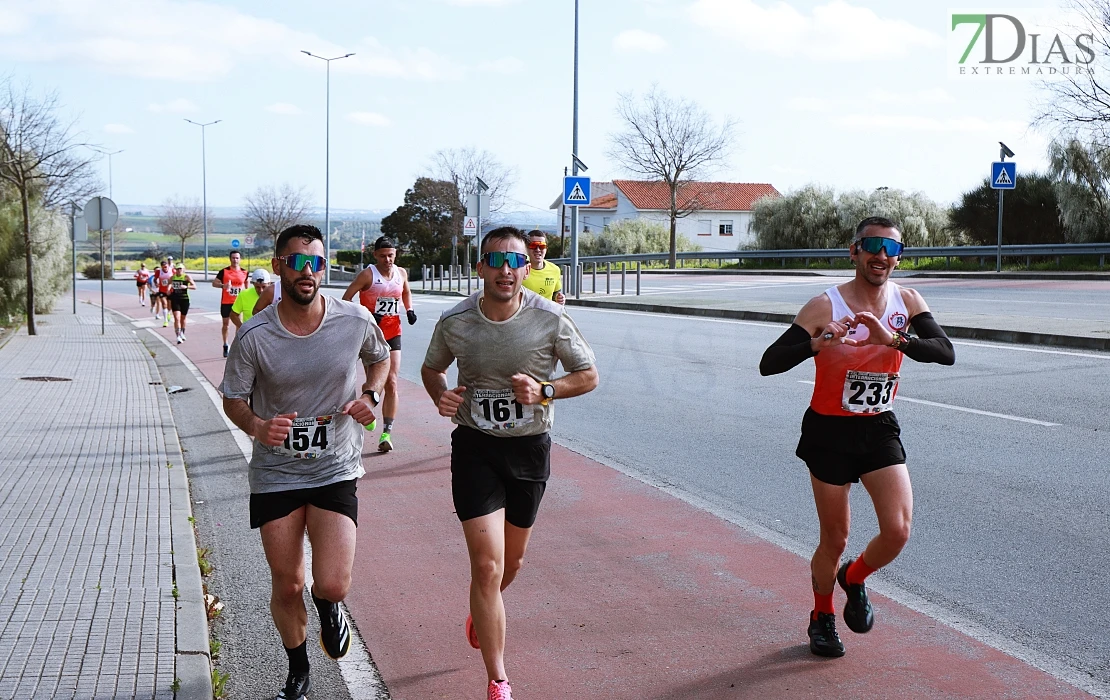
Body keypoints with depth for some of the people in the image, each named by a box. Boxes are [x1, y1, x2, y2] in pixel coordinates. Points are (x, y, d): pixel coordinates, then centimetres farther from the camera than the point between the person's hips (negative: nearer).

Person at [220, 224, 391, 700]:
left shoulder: (356, 321, -10)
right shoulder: (254, 336, -13)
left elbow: (380, 357, 13)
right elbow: (233, 399, -1)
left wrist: (371, 396, -7)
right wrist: (257, 426, -23)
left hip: (336, 470, 0)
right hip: (275, 473, 0)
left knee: (333, 585, -13)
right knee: (286, 587, 9)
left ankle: (327, 607, 27)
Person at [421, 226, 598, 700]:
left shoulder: (551, 320, -13)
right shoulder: (455, 322, -9)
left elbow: (588, 375, -2)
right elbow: (431, 369, 10)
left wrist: (545, 390, -20)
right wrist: (440, 396, -13)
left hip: (530, 448, 2)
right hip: (475, 448, -1)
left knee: (512, 560, 19)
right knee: (487, 565, -11)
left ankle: (480, 612, 55)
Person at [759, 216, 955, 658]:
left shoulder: (907, 303, -3)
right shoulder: (825, 306, -15)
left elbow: (946, 353, -17)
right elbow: (768, 365, -20)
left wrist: (894, 339, -33)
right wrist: (818, 343, -38)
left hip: (879, 429, 3)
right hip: (830, 431, -3)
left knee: (898, 530, -12)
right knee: (835, 539, 6)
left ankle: (853, 579, 22)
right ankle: (822, 618, 34)